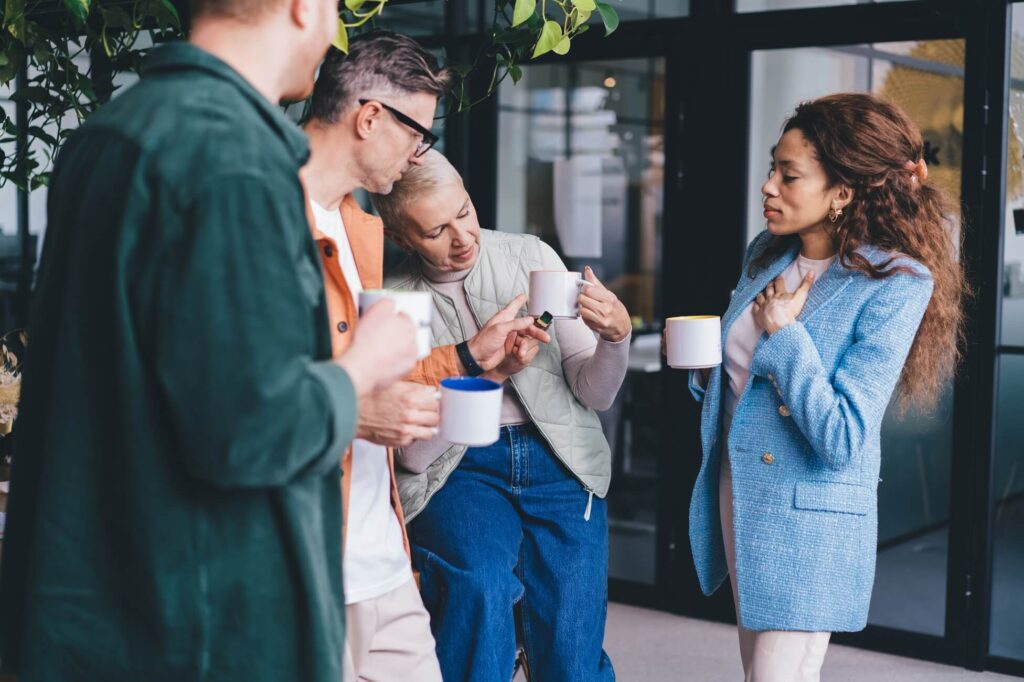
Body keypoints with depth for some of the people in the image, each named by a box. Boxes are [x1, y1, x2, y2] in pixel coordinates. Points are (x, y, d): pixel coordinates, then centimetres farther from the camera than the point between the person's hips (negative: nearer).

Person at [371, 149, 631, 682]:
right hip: (460, 467, -1)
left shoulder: (532, 257, 4)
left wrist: (615, 335, -18)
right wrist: (490, 372, -19)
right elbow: (412, 452, -8)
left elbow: (594, 393, 4)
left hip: (559, 458, 2)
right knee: (480, 585, -31)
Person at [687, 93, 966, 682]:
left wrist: (784, 333, -19)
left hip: (806, 521, -7)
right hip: (737, 498, 7)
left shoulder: (895, 285, -18)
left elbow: (842, 440, -23)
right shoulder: (768, 253, 3)